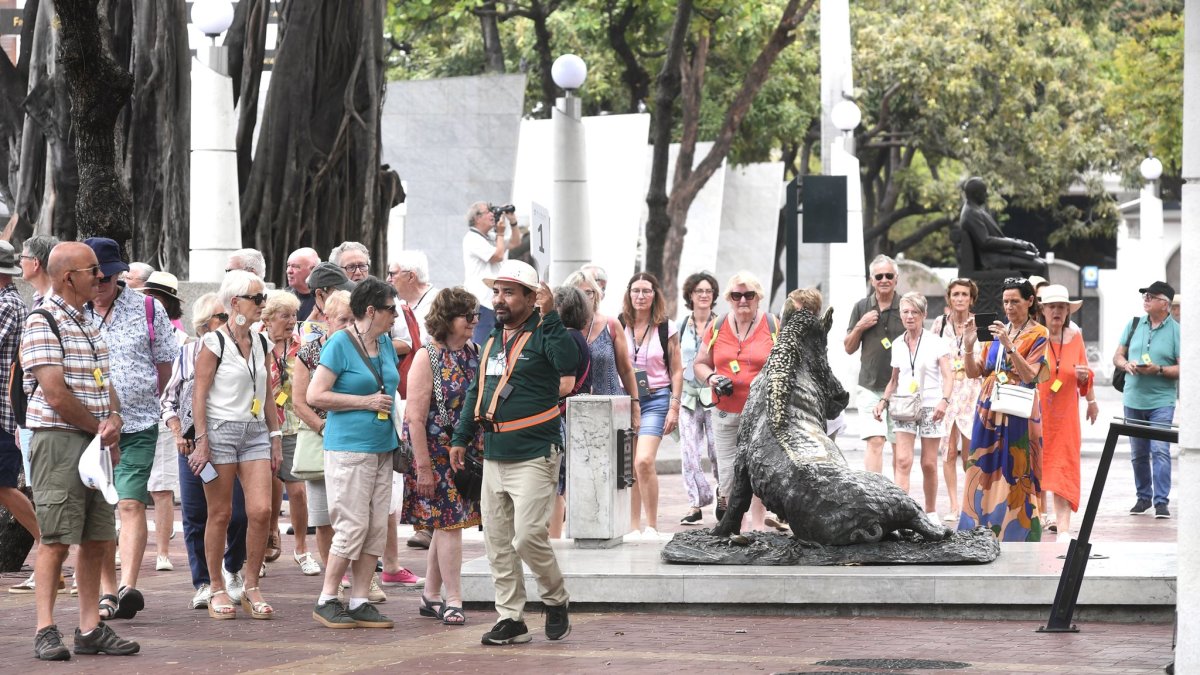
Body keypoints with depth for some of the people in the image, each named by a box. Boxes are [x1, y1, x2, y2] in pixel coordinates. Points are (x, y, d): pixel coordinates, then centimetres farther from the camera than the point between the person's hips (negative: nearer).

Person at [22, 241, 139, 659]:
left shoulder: (89, 324, 18)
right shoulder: (42, 323, -9)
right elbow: (56, 394, -16)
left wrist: (114, 419, -1)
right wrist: (100, 429, -7)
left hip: (96, 443, 8)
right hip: (59, 440, -8)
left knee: (98, 540, 7)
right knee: (56, 541, -7)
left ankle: (90, 628, 13)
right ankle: (46, 630, -2)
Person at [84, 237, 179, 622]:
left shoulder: (147, 309, 1)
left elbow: (165, 363, 12)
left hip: (138, 425, -2)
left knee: (131, 504, -14)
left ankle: (128, 587, -21)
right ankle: (107, 592, 14)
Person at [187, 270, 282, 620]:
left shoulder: (261, 343, 13)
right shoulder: (214, 342, -5)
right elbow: (199, 396, -7)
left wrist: (276, 438, 13)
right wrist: (201, 442, -13)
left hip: (255, 433, 5)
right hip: (221, 430, -5)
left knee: (261, 510, -7)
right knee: (220, 514, 0)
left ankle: (251, 588, 4)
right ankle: (217, 589, 11)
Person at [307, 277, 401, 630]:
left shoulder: (385, 343, 13)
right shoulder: (340, 343, -9)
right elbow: (315, 395, -14)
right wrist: (366, 402, -14)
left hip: (382, 448, 8)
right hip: (349, 448, -8)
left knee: (376, 528, 6)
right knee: (352, 527, -8)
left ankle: (359, 602, 11)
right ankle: (326, 601, 3)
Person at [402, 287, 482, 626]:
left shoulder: (473, 353, 9)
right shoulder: (427, 358, -11)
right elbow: (415, 418, -15)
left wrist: (484, 453, 12)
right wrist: (423, 468, -18)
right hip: (438, 455, -7)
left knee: (446, 524, 11)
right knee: (449, 523, -7)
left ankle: (431, 597, 20)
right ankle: (453, 601, -2)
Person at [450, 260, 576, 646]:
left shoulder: (541, 335, -8)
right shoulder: (493, 340, 16)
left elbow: (568, 362, -30)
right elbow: (476, 392, 23)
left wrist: (549, 317, -29)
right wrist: (461, 437, 20)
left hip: (533, 457, -8)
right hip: (494, 458, 8)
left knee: (529, 536, -14)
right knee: (497, 543, 7)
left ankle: (556, 601, 10)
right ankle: (511, 619, 14)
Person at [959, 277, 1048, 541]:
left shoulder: (1037, 335, -1)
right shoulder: (997, 331, 14)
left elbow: (1030, 376, -12)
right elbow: (973, 372, 11)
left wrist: (1009, 346, -22)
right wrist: (969, 345, -6)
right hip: (989, 410, 5)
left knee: (1016, 475, -5)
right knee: (985, 471, 3)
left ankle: (1016, 534, -1)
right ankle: (985, 529, 8)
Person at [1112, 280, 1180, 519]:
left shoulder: (1176, 331, -3)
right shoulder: (1134, 324, 9)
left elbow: (1182, 368, -7)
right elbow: (1118, 356, 13)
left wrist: (1158, 370, -21)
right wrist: (1126, 365, -9)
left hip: (1162, 401, -4)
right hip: (1133, 399, 4)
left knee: (1160, 450, -12)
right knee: (1138, 453, 10)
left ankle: (1161, 501, -10)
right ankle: (1143, 497, 22)